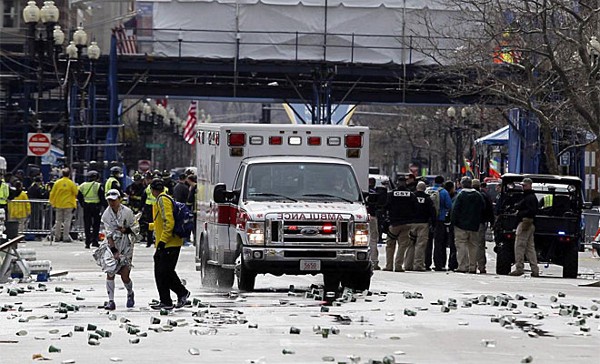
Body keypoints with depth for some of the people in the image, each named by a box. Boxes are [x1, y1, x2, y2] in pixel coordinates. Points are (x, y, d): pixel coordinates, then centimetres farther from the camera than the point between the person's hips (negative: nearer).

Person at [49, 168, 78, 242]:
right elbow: (76, 193, -4)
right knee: (67, 221, 0)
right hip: (68, 205, -2)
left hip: (58, 205, 2)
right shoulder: (71, 183, -7)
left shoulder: (57, 183, -1)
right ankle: (66, 237, -4)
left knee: (58, 221, 10)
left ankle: (57, 237, 13)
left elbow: (52, 194, 3)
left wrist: (52, 203, 14)